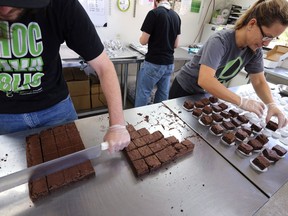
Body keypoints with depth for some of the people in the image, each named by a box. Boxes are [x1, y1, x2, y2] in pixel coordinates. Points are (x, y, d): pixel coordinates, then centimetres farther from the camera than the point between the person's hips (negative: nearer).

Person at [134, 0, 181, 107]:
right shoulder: (176, 16, 8)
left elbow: (143, 41, -9)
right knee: (163, 94, 15)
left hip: (153, 63, -7)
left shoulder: (154, 13, -10)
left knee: (143, 93, 5)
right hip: (169, 63, 7)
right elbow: (176, 44, 13)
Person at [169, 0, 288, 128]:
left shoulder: (255, 50, -9)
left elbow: (259, 82, -3)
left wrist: (271, 104, -20)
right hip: (184, 89, -5)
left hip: (205, 93, 6)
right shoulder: (220, 41, -30)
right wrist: (242, 102, -39)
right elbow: (205, 80, -43)